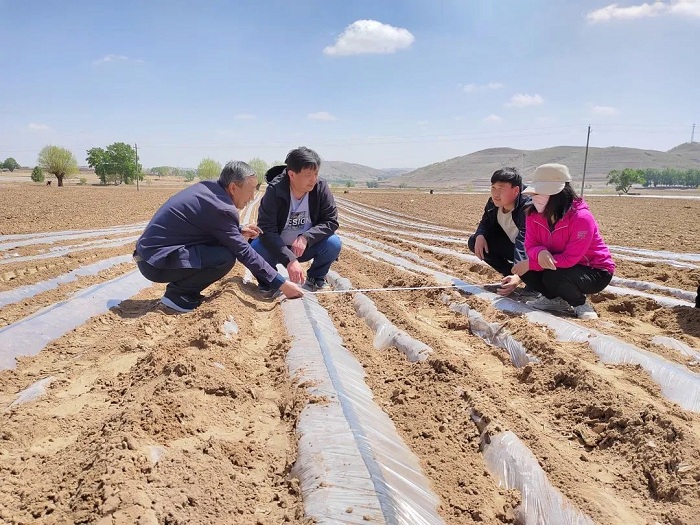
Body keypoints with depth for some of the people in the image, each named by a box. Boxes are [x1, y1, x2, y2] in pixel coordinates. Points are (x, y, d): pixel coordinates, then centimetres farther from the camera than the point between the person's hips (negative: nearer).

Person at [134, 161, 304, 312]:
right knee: (226, 258, -21)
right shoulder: (219, 208, -23)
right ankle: (177, 293, -5)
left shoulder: (209, 187, 2)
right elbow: (244, 252, -20)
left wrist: (239, 230, 10)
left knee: (223, 242, 9)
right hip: (155, 261, -9)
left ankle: (182, 287, 10)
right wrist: (281, 283, -15)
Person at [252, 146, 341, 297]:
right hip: (277, 248, -2)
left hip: (306, 247, 2)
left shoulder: (321, 188, -16)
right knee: (257, 247, -32)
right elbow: (266, 230, -27)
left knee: (333, 243, -24)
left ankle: (315, 280, 4)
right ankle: (268, 283, 0)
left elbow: (331, 221, -12)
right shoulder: (274, 191, -23)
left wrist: (306, 238, -30)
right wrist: (289, 259, -39)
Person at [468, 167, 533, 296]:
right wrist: (480, 236, -22)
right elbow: (485, 222, 5)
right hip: (510, 245, 7)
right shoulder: (492, 204, -10)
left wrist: (518, 277, -51)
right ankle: (509, 273, 0)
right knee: (474, 242, -10)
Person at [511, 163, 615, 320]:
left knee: (553, 277, -33)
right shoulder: (534, 215, -10)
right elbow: (530, 245, -10)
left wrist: (530, 264, -31)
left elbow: (570, 259, -31)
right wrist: (540, 253, -36)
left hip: (596, 272, -6)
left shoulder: (581, 218, -29)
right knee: (528, 271, -17)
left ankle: (581, 304, -4)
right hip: (560, 266, 6)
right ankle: (556, 300, 7)